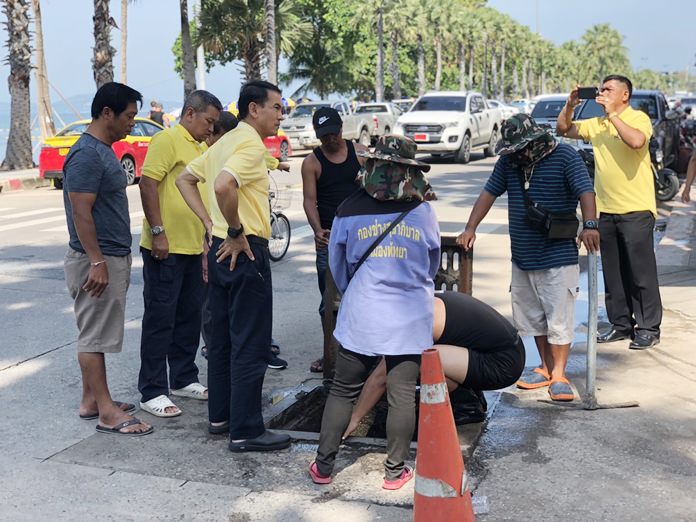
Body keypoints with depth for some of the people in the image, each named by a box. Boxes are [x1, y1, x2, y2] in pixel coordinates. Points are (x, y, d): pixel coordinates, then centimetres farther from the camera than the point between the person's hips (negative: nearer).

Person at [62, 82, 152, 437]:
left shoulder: (103, 150, 13)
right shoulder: (86, 154, -18)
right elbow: (81, 213, -22)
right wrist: (97, 262, -23)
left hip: (113, 258, 10)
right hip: (97, 261, -10)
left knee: (95, 334, 15)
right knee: (94, 336, -3)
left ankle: (91, 400, 24)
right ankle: (107, 413, 2)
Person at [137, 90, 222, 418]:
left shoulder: (202, 148, 17)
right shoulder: (167, 140, -10)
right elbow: (147, 183, -18)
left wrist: (208, 238, 23)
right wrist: (158, 232, -21)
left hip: (193, 248, 9)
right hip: (165, 248, -9)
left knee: (190, 316, 15)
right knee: (160, 320, -2)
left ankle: (184, 379, 28)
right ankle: (152, 392, 5)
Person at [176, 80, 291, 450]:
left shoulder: (226, 142, 15)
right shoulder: (251, 143, -15)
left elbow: (185, 179, 20)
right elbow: (223, 186, -32)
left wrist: (209, 223, 12)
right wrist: (237, 232, -20)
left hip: (222, 249, 10)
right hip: (245, 251, -10)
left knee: (223, 336, 16)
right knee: (251, 345, -4)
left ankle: (220, 416, 26)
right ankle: (246, 431, 2)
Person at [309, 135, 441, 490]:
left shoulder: (349, 210, -3)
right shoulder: (423, 212, -3)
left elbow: (337, 265, 8)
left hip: (360, 315, 1)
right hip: (410, 318, 0)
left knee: (342, 391, 12)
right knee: (402, 395, 8)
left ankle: (323, 465, 18)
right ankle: (395, 471, 17)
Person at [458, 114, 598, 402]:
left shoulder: (564, 156, -8)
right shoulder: (508, 161, 9)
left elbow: (585, 191, -18)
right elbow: (489, 193, 11)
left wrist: (589, 224, -35)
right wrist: (470, 228, 0)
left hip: (558, 256, -6)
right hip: (522, 255, 6)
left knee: (559, 317, -4)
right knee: (533, 316, 13)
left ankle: (558, 375, 4)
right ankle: (546, 367, 26)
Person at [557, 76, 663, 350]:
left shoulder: (638, 118, -5)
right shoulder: (596, 124, 13)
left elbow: (636, 141, -25)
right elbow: (563, 129, 17)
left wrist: (612, 114, -18)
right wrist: (570, 105, 2)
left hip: (636, 209, -7)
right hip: (605, 210, 7)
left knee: (641, 271, -1)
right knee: (613, 273, 12)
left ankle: (649, 328, 6)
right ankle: (621, 324, 22)